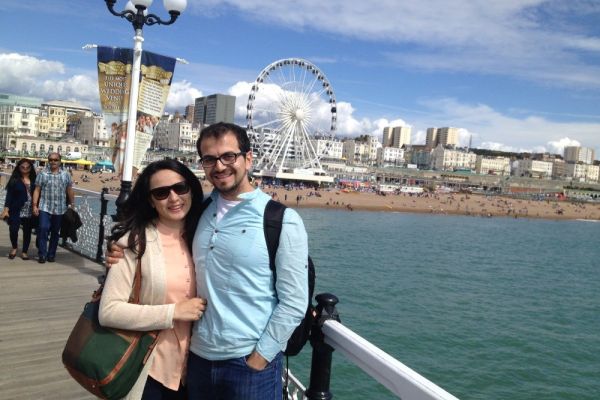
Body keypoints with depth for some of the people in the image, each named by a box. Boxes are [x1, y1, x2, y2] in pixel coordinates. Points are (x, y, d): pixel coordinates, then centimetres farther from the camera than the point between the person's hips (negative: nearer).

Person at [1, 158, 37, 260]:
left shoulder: (34, 180, 6)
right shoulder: (14, 180, 1)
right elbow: (9, 195, -2)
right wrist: (6, 209, -9)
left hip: (30, 211, 2)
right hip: (16, 210, -2)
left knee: (27, 231, 7)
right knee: (13, 229, -11)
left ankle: (24, 252, 20)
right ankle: (14, 247, 16)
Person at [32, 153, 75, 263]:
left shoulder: (66, 175, 6)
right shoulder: (42, 174, 2)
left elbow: (70, 191, 9)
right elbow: (37, 190, 1)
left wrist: (72, 205, 6)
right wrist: (35, 205, -6)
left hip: (60, 209, 2)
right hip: (45, 208, -2)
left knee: (55, 232, 9)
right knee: (43, 230, -10)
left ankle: (51, 254, 19)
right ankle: (42, 254, -3)